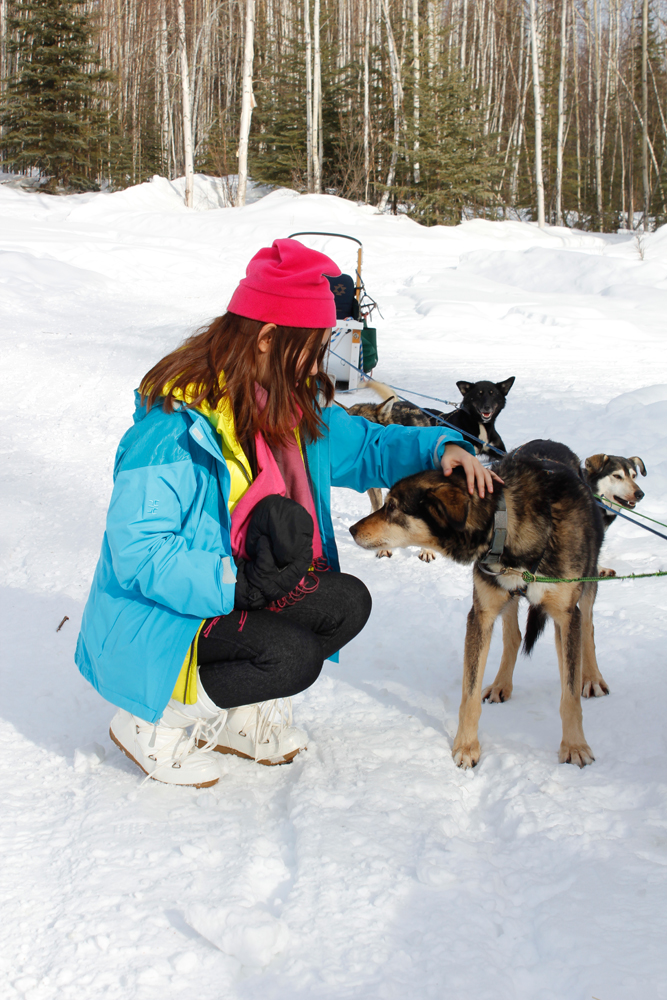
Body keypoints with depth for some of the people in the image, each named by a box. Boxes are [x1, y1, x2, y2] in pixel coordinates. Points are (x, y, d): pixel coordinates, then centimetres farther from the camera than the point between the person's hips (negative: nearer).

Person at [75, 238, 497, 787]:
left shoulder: (297, 403, 2)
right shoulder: (176, 423, -25)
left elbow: (363, 448, 16)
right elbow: (137, 552, -28)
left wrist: (441, 445, -1)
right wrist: (236, 585, -34)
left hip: (242, 584, 9)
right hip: (159, 614, -8)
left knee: (349, 602, -10)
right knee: (292, 657, -26)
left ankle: (238, 713, 7)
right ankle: (154, 720, -4)